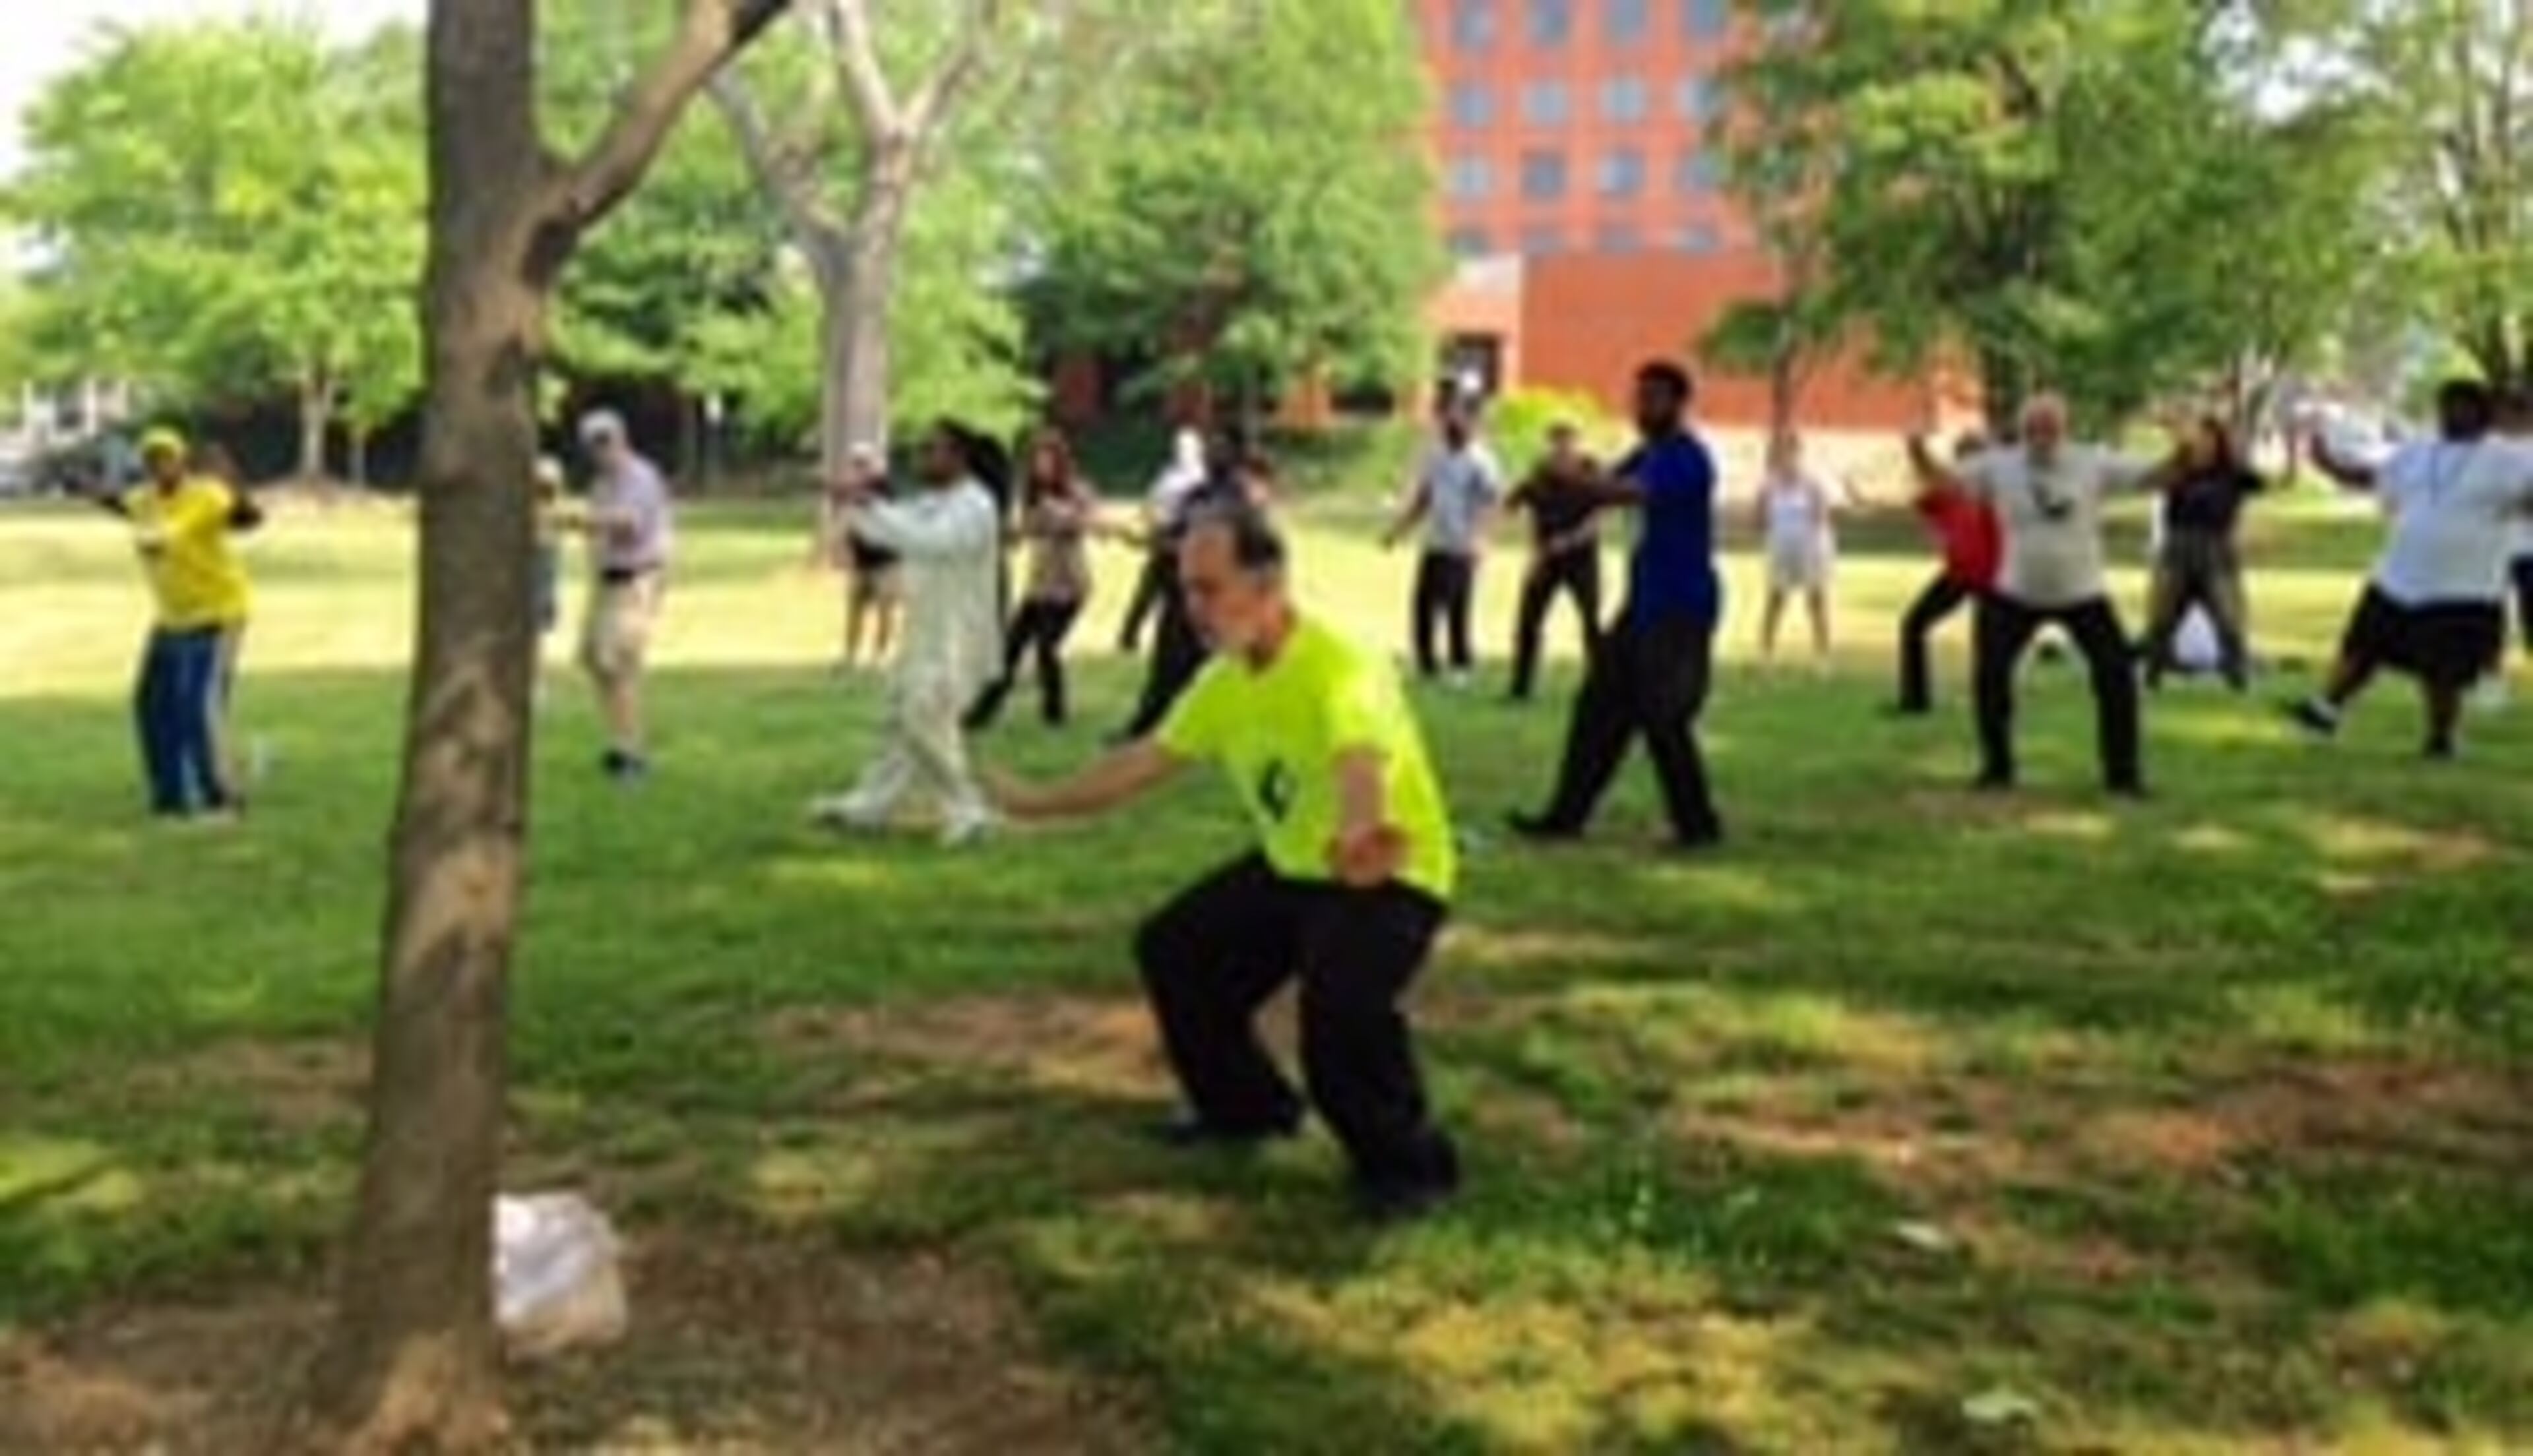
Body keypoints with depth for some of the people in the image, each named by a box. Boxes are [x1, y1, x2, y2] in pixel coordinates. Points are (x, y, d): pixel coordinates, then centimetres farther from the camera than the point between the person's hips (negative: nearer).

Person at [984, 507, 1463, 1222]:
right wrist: (1040, 802, 14)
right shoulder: (1225, 679, -3)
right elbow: (1148, 758, 9)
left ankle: (1410, 1163, -8)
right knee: (1173, 948, 10)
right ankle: (1247, 1106, 30)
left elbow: (1362, 764, -52)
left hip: (1390, 875, -9)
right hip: (1290, 867, 9)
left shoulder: (1341, 668, -31)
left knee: (1340, 1002, -32)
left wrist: (1358, 833, -75)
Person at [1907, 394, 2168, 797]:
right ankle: (1997, 767, 16)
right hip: (2016, 596, 1)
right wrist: (1920, 455, -26)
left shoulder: (2094, 463, -6)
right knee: (1990, 674, -3)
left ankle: (2123, 773, 10)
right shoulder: (1998, 465, -5)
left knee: (2117, 675, -5)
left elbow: (2152, 476, -7)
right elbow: (1948, 481, -7)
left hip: (2083, 594, 0)